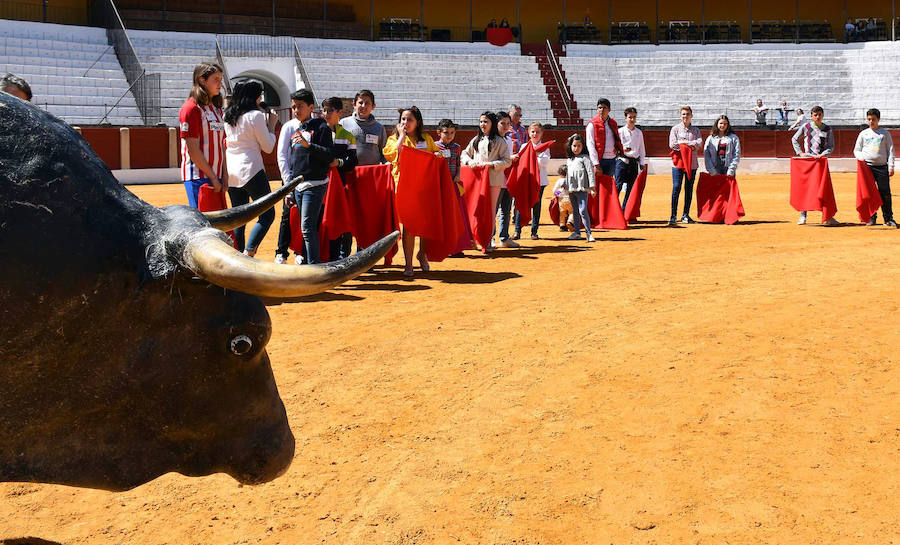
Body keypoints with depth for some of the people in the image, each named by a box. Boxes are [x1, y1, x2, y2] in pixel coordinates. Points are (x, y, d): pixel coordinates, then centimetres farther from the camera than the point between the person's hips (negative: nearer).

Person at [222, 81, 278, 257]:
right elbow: (268, 147, -6)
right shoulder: (256, 116, -9)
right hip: (251, 169, -7)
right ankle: (248, 252, -18)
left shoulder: (227, 116, 11)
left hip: (231, 172, 7)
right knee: (267, 214, -2)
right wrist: (271, 125, 9)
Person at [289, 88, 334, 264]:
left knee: (308, 227, -12)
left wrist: (308, 145, -23)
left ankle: (313, 265, -10)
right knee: (305, 229, 9)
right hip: (298, 186, 7)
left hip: (315, 185, -7)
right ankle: (305, 260, 15)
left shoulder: (321, 127, -3)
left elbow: (329, 156, -11)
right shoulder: (296, 131, 18)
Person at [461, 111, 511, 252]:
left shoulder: (500, 141, 0)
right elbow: (465, 153, 22)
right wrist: (469, 161, 0)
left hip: (493, 180, -4)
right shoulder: (476, 140, 14)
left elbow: (507, 161, -3)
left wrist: (491, 164, -14)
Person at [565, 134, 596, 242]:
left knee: (583, 210, -15)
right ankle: (577, 232, 20)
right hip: (571, 189, 7)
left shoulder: (585, 157, -1)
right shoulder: (568, 159, 18)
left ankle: (588, 233, -13)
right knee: (575, 211, 13)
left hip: (582, 189, -7)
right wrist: (566, 187, 22)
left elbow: (590, 172, -8)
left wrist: (592, 186, -15)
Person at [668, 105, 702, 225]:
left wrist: (684, 143, -11)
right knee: (676, 188, -10)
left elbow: (699, 144, -3)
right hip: (678, 162, -3)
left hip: (692, 163, 3)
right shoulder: (675, 129, 7)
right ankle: (673, 216, -9)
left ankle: (686, 215, 11)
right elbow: (672, 144, -6)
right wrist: (690, 144, -6)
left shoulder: (695, 130, 13)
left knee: (689, 189, 4)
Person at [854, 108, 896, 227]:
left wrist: (891, 167, -1)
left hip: (882, 166, -1)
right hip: (867, 166, 1)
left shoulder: (885, 133, 9)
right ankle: (872, 217, 10)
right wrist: (860, 157, -7)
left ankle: (888, 218, 2)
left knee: (885, 193, -5)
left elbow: (890, 150, 8)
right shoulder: (863, 134, 12)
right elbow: (856, 150, 15)